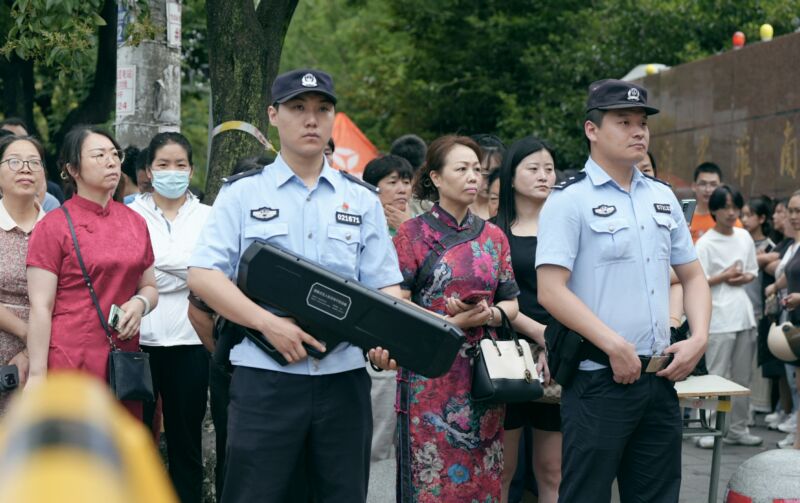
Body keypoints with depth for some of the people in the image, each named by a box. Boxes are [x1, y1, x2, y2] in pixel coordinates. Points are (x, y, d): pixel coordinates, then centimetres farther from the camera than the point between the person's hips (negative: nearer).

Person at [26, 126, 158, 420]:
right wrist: (37, 374, -12)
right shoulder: (53, 226, -3)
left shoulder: (135, 222, 12)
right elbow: (40, 307, -7)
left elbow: (150, 287, 21)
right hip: (71, 360, -5)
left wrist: (140, 303, -2)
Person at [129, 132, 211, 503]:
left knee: (186, 441, 8)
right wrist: (189, 271, -9)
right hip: (139, 339, -1)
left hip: (189, 341, 1)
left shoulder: (208, 216, 9)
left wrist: (161, 272, -11)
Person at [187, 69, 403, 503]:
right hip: (265, 375, -2)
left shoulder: (362, 200, 12)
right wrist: (269, 323, -15)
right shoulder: (242, 193, 5)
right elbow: (202, 275, -3)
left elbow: (384, 285, 9)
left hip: (344, 377, 3)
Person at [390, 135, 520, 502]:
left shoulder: (493, 237, 11)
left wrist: (488, 314, -9)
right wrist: (455, 322, -16)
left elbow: (511, 303, 13)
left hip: (482, 373, 4)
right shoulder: (412, 234, -2)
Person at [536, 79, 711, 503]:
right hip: (599, 381, -6)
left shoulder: (662, 198, 13)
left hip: (660, 379, 7)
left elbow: (692, 276, 18)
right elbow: (550, 291, -16)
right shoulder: (569, 200, -7)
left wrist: (698, 339, 2)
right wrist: (615, 346, -19)